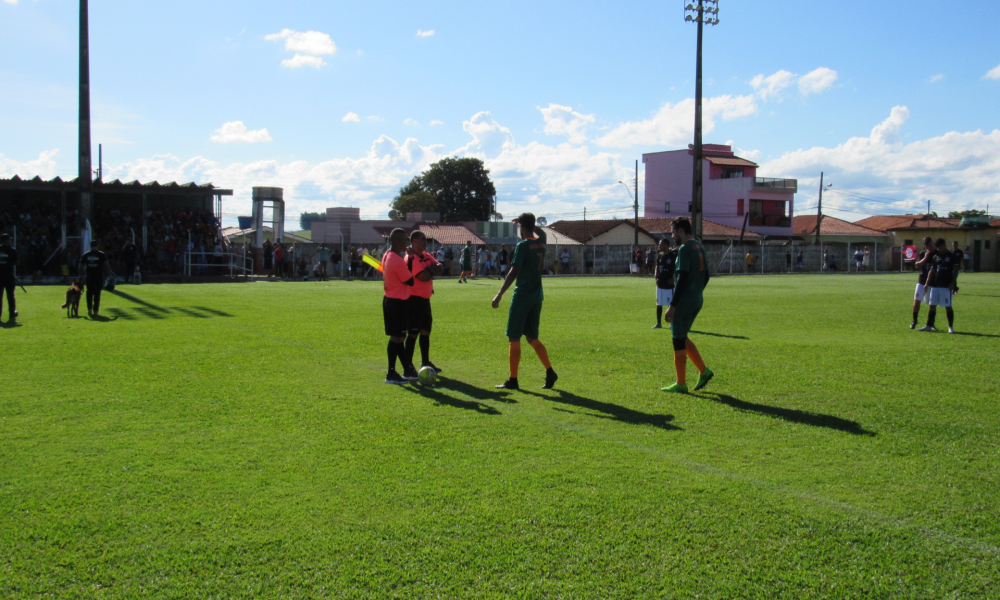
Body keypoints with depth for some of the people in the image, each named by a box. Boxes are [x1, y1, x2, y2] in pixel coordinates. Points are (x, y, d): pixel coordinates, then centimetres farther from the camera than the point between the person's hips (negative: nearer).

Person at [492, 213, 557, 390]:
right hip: (537, 295, 7)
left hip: (522, 296, -7)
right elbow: (541, 232, 34)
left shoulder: (522, 245, -14)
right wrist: (527, 222, 36)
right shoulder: (541, 242, 7)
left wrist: (499, 294, -21)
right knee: (532, 338, 16)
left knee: (514, 338, 0)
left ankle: (513, 380, 2)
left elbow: (514, 272, -21)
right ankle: (550, 372, 8)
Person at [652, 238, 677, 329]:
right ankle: (659, 323, 20)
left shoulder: (673, 255, -11)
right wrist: (655, 276, 3)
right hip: (660, 284, 7)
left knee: (671, 304, -2)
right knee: (659, 304, 11)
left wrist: (673, 279, -16)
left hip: (669, 285, -7)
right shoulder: (659, 255, 10)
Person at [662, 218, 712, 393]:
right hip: (697, 300, 9)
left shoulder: (685, 249, -14)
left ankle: (681, 384, 5)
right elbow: (706, 275, 18)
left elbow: (682, 278, -20)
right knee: (682, 338, 20)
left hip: (685, 300, -9)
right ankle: (704, 371, 15)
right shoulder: (700, 247, 13)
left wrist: (672, 306, -19)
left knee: (678, 341, 0)